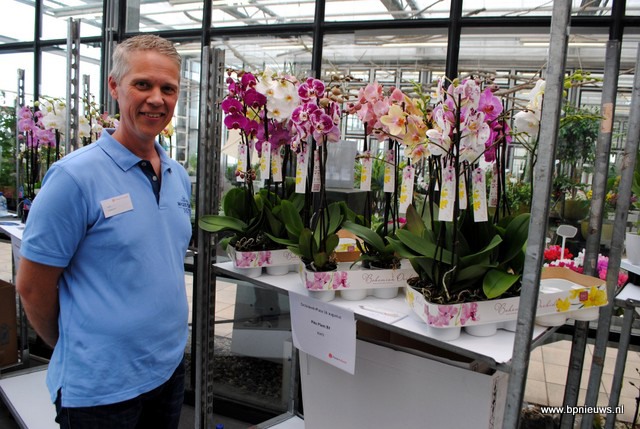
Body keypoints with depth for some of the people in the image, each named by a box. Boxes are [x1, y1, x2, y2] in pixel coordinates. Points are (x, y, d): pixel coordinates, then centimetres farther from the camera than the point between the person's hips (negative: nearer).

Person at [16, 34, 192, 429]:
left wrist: (163, 348, 14)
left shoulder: (181, 178, 2)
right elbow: (32, 286, -11)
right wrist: (74, 349, 2)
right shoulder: (74, 177, -17)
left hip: (171, 369, 6)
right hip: (101, 386, -6)